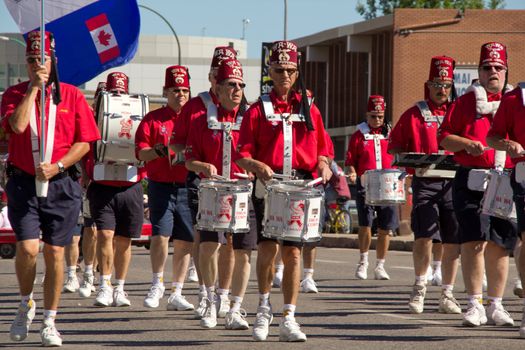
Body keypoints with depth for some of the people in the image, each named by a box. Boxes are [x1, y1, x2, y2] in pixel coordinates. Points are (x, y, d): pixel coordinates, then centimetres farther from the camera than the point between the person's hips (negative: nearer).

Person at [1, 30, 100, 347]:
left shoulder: (72, 95, 4)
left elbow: (84, 142, 2)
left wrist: (57, 166, -11)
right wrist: (34, 87, -12)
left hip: (61, 185, 1)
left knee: (55, 252, 1)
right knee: (28, 248, -13)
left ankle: (49, 322, 11)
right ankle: (26, 304, 14)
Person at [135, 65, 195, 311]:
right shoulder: (152, 119, 7)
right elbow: (141, 153, 0)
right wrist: (160, 151, -18)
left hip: (188, 188, 2)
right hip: (160, 187, -2)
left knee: (184, 242, 2)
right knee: (160, 235, -13)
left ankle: (176, 294, 12)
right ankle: (157, 284, 9)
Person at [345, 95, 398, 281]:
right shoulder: (359, 136, 7)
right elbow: (350, 161, 7)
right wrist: (353, 174, -12)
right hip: (365, 186, -2)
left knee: (386, 228, 2)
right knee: (365, 224, -12)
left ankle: (380, 266, 14)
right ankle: (363, 262, 8)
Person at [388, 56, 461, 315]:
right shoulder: (414, 114, 6)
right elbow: (394, 147, 8)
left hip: (454, 183, 2)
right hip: (425, 183, -2)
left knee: (453, 241, 2)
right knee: (425, 236, -13)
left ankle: (447, 296, 14)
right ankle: (419, 287, 8)